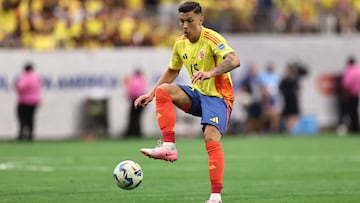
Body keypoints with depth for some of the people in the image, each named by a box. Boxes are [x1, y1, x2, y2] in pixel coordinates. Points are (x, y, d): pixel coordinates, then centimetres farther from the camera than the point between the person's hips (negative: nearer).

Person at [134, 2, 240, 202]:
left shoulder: (212, 39, -16)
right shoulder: (180, 44, 6)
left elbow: (234, 60, -34)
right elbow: (172, 71, 23)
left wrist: (210, 73, -49)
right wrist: (151, 94, 14)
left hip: (218, 97, -7)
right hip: (197, 95, 7)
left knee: (212, 139, -25)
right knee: (163, 90, -17)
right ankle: (169, 147, -24)